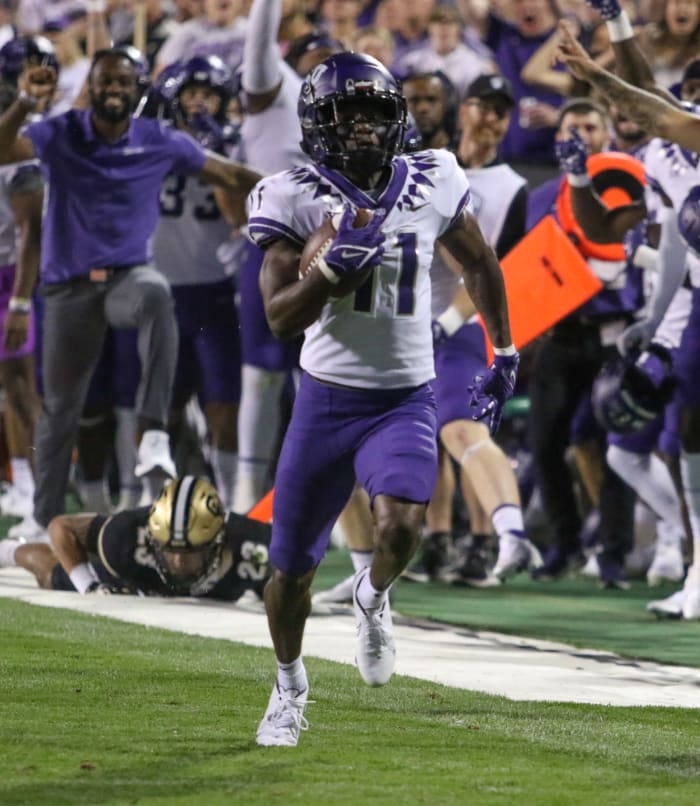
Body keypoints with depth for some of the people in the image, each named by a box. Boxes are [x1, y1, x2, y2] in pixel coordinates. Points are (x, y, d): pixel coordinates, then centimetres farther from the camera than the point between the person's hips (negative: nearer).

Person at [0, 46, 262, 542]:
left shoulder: (160, 143, -1)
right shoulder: (61, 134, -4)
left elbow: (229, 176, 8)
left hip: (128, 273, -1)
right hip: (69, 286, 1)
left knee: (155, 296, -39)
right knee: (60, 406, 9)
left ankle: (154, 432, -42)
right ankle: (46, 516, 27)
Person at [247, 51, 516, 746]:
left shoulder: (430, 184, -3)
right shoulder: (296, 199, -9)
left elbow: (478, 265, 16)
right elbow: (280, 317, -14)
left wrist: (503, 355, 20)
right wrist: (338, 263, -28)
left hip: (405, 402, 0)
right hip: (326, 401, 0)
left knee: (399, 527, -27)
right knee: (292, 566, 9)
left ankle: (372, 598, 9)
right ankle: (289, 684, 36)